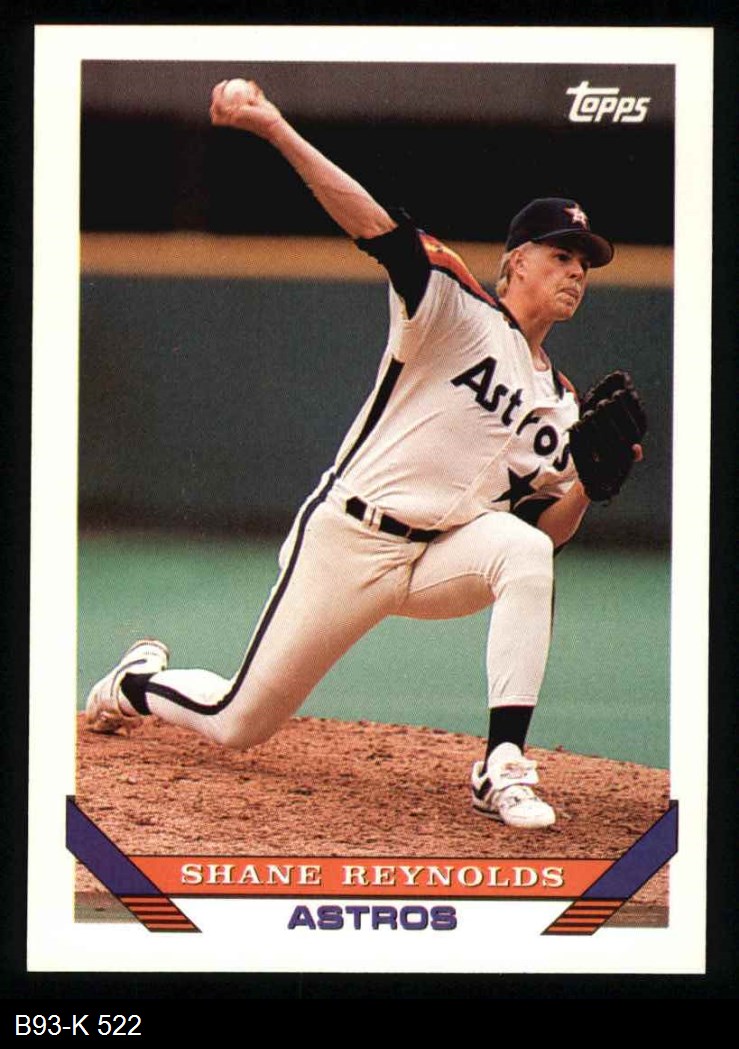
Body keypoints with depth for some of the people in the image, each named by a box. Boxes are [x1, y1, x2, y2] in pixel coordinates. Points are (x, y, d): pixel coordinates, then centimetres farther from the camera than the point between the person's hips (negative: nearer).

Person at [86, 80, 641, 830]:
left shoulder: (557, 402, 11)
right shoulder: (458, 312, -7)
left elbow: (546, 529, 9)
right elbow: (375, 226, -21)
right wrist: (275, 130, -33)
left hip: (441, 554, 4)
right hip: (347, 542, -4)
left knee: (523, 554, -30)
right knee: (237, 726, 3)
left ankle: (502, 769, -28)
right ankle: (140, 682, 39)